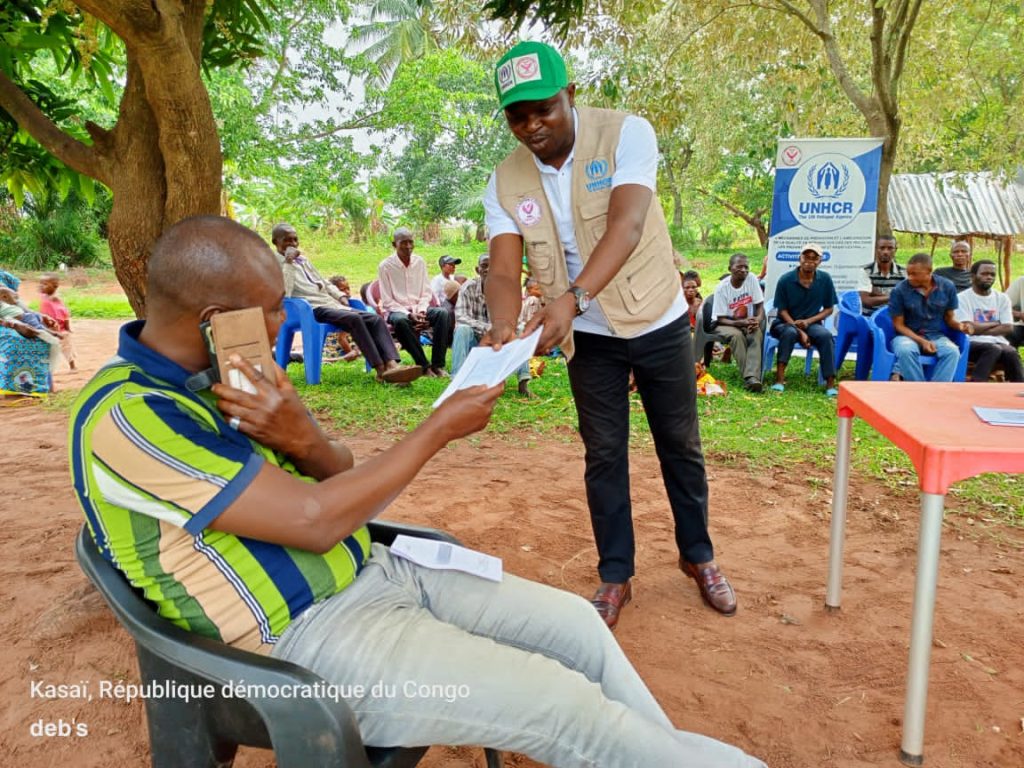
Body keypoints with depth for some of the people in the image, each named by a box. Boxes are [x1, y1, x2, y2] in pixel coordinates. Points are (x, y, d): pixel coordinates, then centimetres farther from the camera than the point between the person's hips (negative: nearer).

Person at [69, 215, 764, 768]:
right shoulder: (127, 417, -20)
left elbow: (340, 473, 7)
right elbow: (316, 521, -23)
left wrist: (304, 440, -16)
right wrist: (439, 429, -15)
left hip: (373, 573, 8)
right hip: (307, 635, -8)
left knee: (575, 624, 4)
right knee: (563, 706, -16)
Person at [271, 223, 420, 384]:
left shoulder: (303, 260, 27)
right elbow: (284, 293, -16)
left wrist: (341, 296, 13)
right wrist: (289, 262, -13)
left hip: (332, 304, 8)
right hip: (313, 309, -8)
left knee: (375, 319, -15)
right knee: (354, 318, -33)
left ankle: (391, 365, -35)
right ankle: (381, 369, -36)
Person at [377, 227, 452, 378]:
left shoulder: (420, 262, 6)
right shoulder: (385, 266, -5)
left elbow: (426, 293, 8)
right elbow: (387, 301, -7)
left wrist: (421, 312, -12)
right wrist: (409, 314, -19)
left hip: (418, 309, 4)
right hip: (396, 310, -4)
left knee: (443, 313, -26)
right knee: (400, 320, -39)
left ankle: (438, 365, -28)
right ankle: (424, 366, -31)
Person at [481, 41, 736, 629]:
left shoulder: (627, 133, -18)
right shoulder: (506, 183, -8)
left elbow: (627, 224, -33)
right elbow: (505, 270, -18)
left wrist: (571, 298, -48)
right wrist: (503, 330, -40)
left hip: (658, 321, -2)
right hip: (589, 337, 2)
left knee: (680, 446, 12)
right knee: (605, 456, 8)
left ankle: (699, 556, 33)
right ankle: (616, 576, 24)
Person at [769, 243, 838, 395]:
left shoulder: (825, 279, -1)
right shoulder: (786, 280, -9)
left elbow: (829, 309, 5)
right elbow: (782, 310, -7)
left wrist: (808, 321, -12)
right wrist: (800, 331, -18)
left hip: (811, 323, 2)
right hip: (786, 323, -2)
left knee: (826, 335, -29)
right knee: (790, 332, -36)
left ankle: (830, 383, -25)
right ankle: (779, 379, -35)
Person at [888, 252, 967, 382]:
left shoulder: (947, 287, -1)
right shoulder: (899, 290, -10)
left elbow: (949, 318, 9)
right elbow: (899, 325, -6)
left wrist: (960, 325, -16)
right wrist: (922, 341, -19)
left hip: (936, 336, 2)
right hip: (908, 335, -2)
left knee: (952, 351, -31)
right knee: (906, 351, -38)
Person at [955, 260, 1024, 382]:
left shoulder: (1002, 298, 14)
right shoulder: (962, 297, 1)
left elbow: (1007, 328, 3)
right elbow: (967, 328, -10)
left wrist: (979, 329, -7)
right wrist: (995, 323, 2)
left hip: (998, 343, 4)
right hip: (972, 344, -4)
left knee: (1011, 353, -31)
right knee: (994, 349, -36)